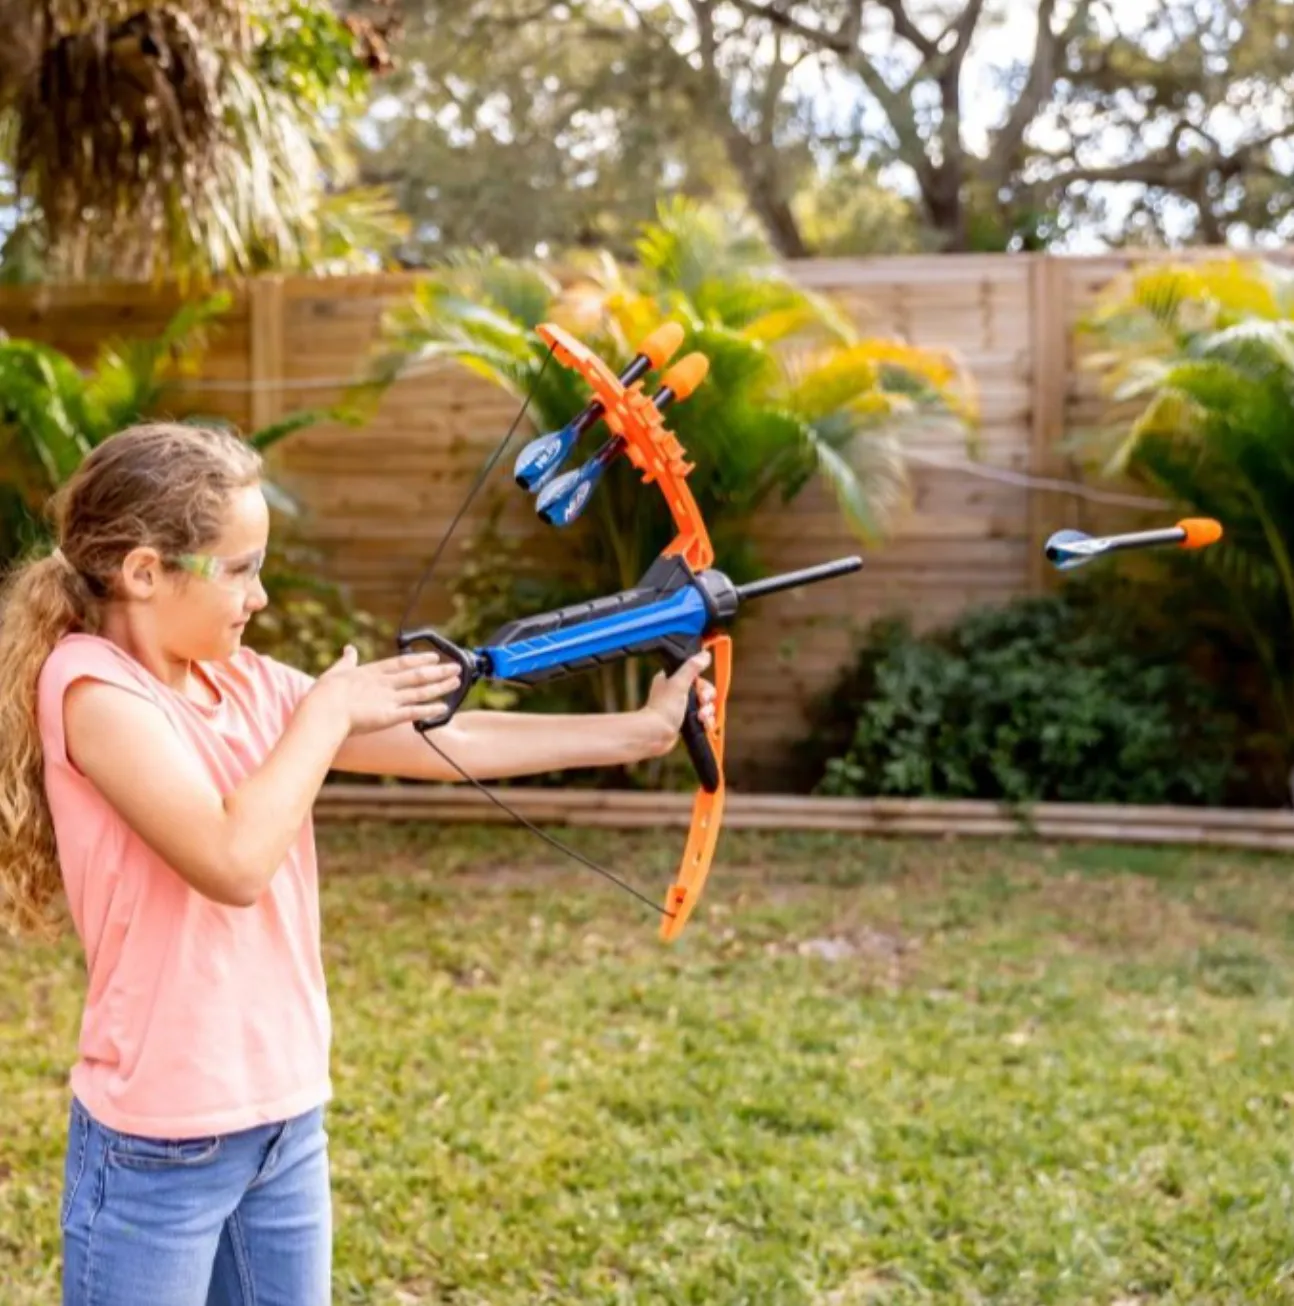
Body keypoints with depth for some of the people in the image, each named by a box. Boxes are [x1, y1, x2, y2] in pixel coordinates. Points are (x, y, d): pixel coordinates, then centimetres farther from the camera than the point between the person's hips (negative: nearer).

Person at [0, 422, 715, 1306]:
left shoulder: (247, 684, 4)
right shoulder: (93, 685, -17)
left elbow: (447, 743, 2)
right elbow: (234, 861, -29)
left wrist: (641, 731, 1)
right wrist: (329, 710, -16)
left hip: (286, 1116, 7)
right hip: (160, 1142, -7)